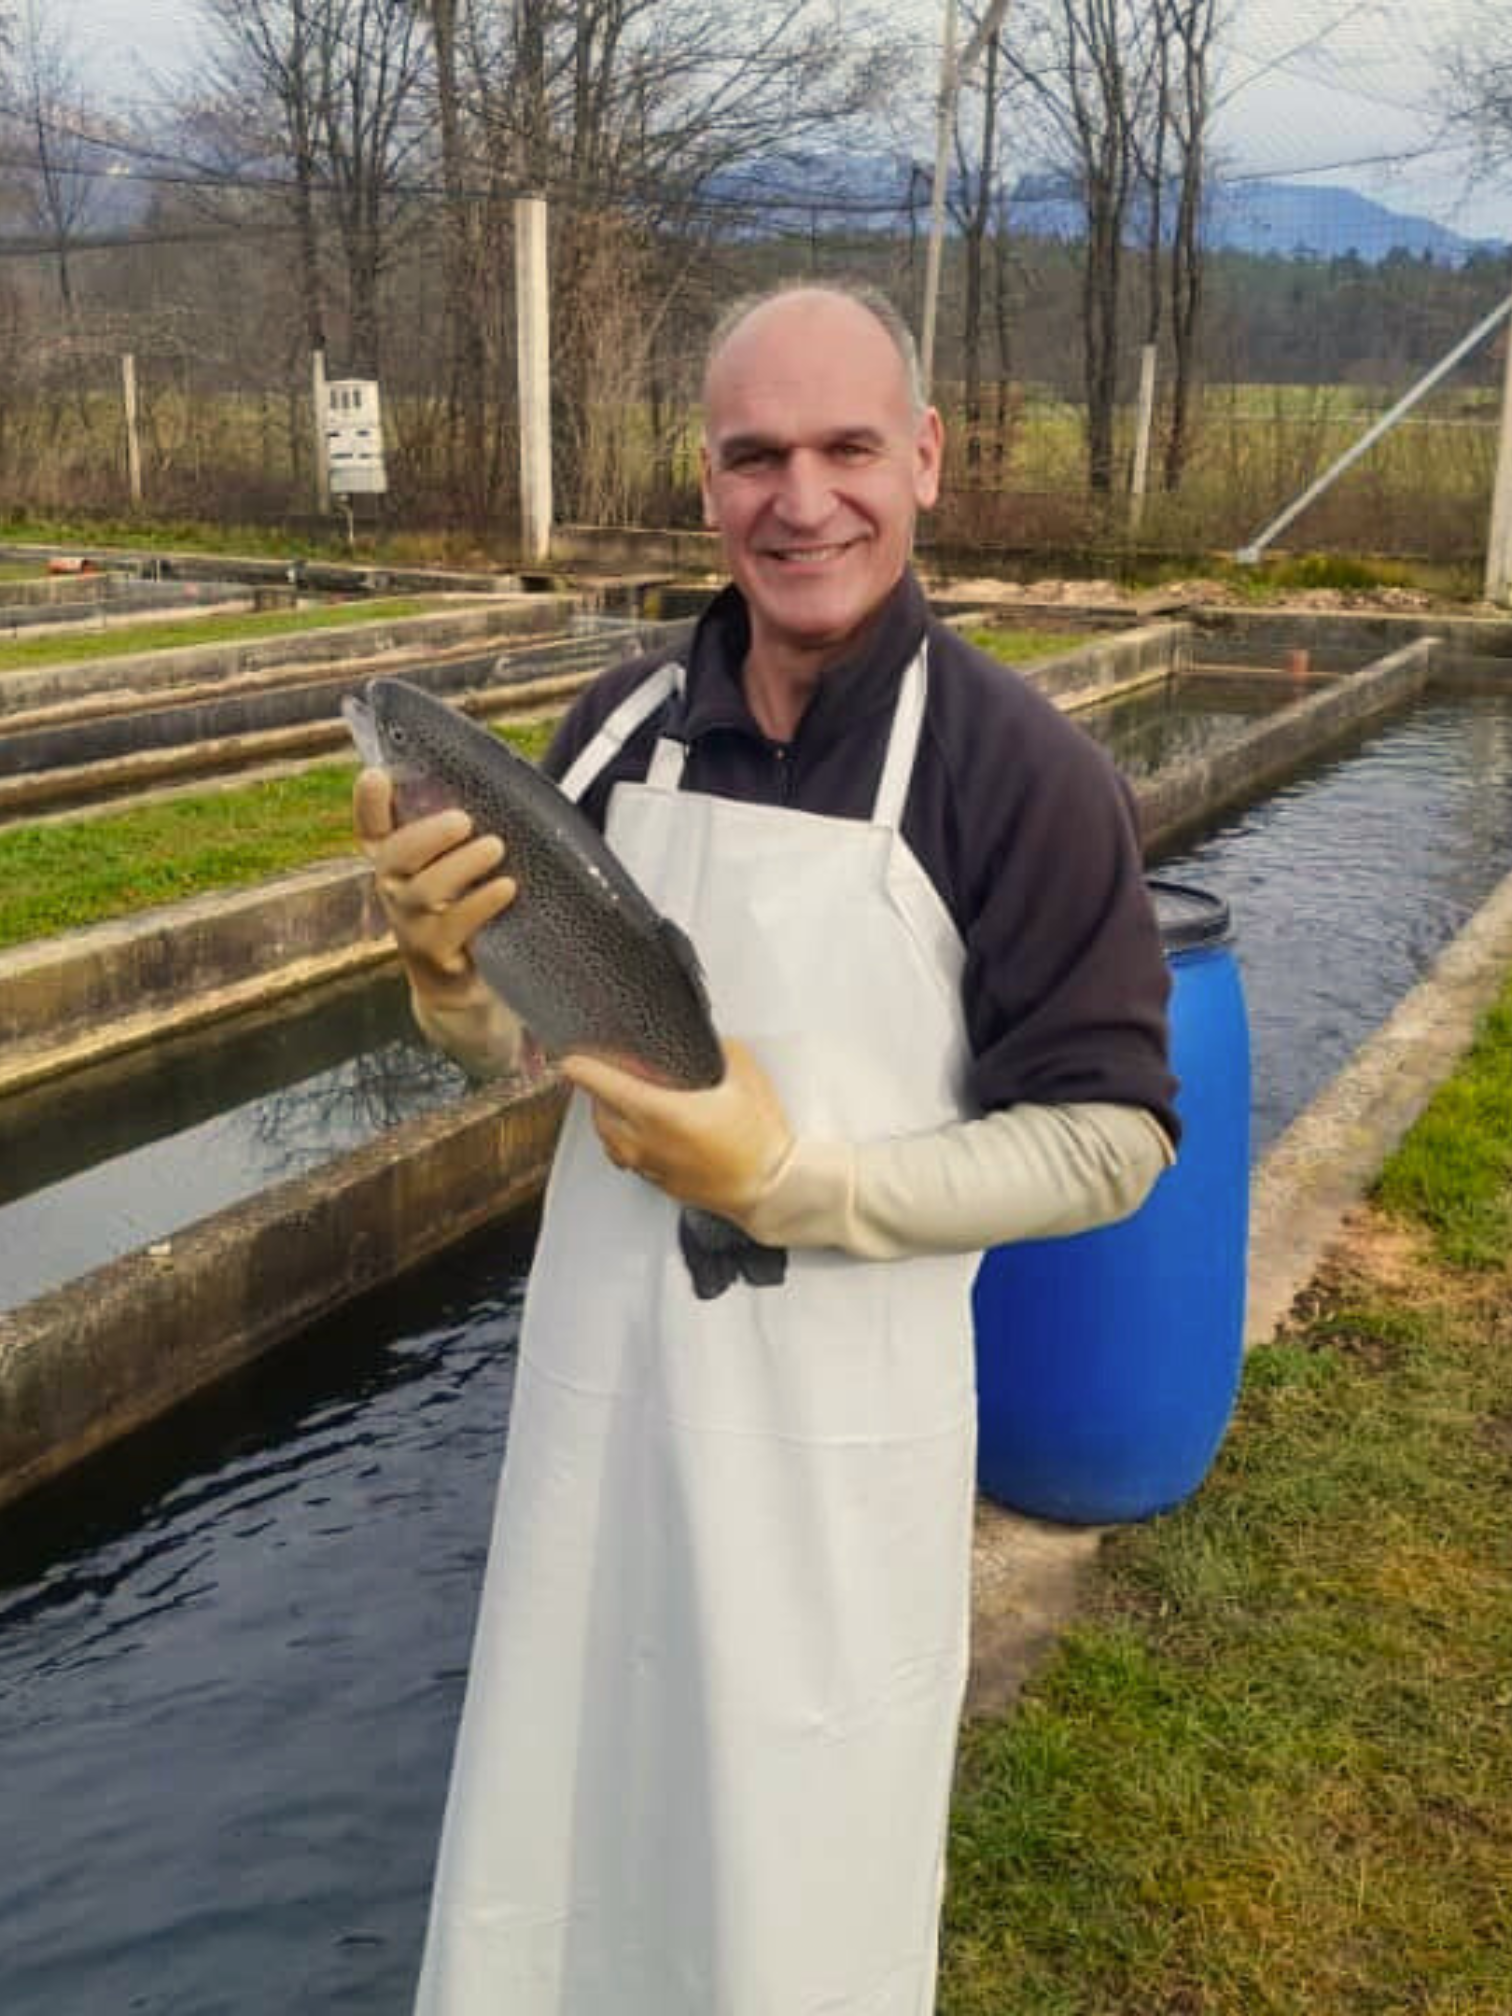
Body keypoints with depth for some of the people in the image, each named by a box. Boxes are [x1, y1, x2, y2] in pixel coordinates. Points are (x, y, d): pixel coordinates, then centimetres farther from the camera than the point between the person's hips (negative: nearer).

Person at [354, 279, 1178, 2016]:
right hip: (601, 1370, 4)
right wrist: (448, 970, -16)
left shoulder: (1020, 770, -16)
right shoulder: (623, 722, -3)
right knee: (572, 1803, 24)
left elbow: (1106, 1141, -13)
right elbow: (529, 1042, 6)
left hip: (837, 1416, -4)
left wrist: (789, 1182, -22)